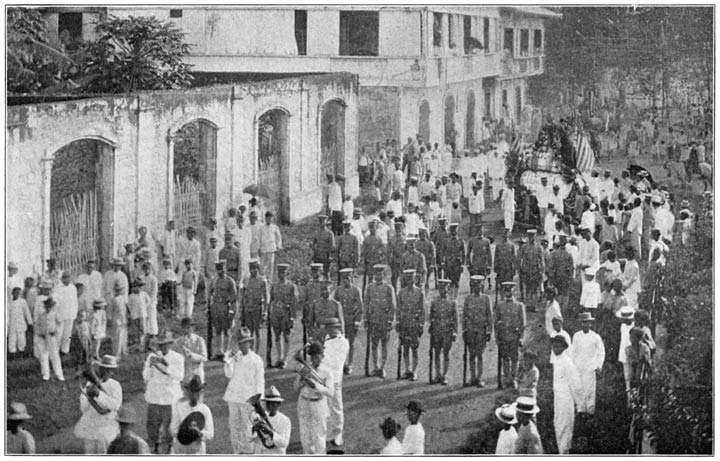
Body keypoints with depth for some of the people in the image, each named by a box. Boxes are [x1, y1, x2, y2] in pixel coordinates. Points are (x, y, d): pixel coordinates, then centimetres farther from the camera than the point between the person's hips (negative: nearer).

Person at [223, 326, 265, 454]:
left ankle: (248, 452, -1)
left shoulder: (256, 360, -3)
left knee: (247, 428, -7)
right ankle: (237, 452, 12)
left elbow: (260, 381, -2)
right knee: (234, 425, 5)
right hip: (233, 396, 5)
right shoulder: (235, 357, 9)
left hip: (248, 398, -5)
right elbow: (229, 374, 3)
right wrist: (228, 361, -12)